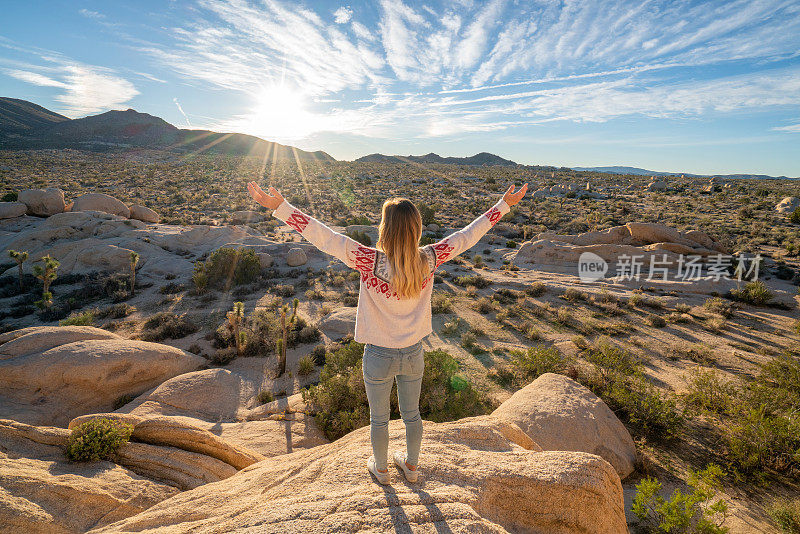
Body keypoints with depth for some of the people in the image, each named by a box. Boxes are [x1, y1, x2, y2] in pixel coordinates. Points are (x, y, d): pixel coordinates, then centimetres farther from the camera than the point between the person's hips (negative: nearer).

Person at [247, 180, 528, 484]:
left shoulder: (371, 262, -27)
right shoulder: (429, 260, -17)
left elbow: (324, 237, -27)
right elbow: (467, 236, -7)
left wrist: (280, 207, -22)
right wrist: (504, 206, 5)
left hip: (379, 356, -3)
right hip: (414, 355, 3)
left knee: (379, 419, 23)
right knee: (412, 414, 27)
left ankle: (380, 469, 49)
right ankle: (411, 465, 52)